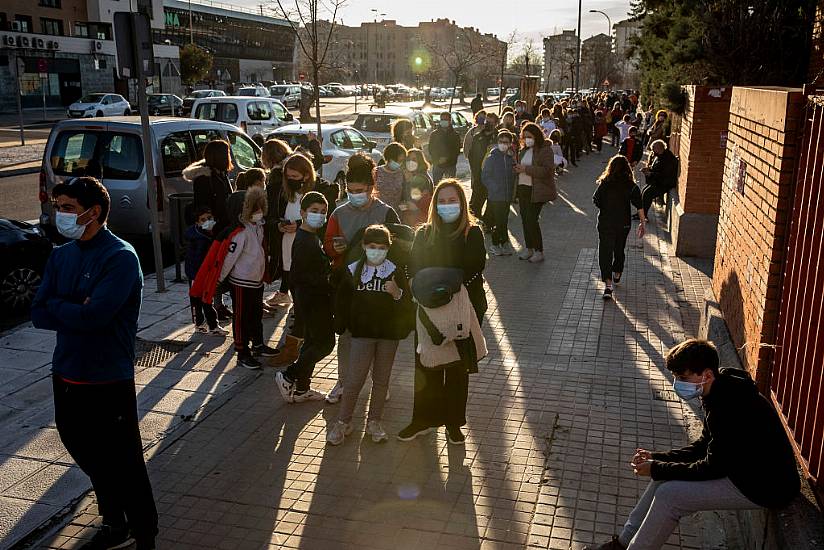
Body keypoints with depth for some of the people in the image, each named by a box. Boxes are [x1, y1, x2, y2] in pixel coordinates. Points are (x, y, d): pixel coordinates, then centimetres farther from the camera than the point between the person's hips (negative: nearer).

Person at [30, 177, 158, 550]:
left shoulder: (120, 257, -16)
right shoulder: (60, 255, 7)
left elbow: (94, 315, -25)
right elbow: (39, 315, 2)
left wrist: (57, 305, -7)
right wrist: (76, 312, -15)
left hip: (108, 380, -7)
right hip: (67, 375, 8)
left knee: (124, 464, 3)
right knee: (90, 457, 20)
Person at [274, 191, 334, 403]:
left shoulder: (313, 237, 12)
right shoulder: (304, 241, -20)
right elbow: (298, 276, -23)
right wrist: (327, 283, -18)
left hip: (316, 298, 10)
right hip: (313, 300, -10)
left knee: (313, 341, 16)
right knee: (325, 342, -5)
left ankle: (301, 388, 24)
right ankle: (288, 377, 3)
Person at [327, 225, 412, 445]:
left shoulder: (396, 272, -2)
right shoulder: (353, 271, -1)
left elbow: (407, 303, -3)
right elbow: (342, 300, 8)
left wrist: (397, 293, -23)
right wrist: (341, 326, 4)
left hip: (388, 334, 1)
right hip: (362, 332, -1)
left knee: (381, 379, 10)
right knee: (354, 379, -3)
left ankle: (374, 422, 24)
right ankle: (343, 422, 12)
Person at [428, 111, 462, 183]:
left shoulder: (455, 135, 4)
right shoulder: (434, 134, 6)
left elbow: (457, 150, 0)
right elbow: (431, 150, 5)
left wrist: (447, 158, -15)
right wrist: (438, 160, -12)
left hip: (450, 166, -1)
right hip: (437, 165, 1)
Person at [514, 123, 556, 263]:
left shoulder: (545, 150, -9)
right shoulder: (524, 150, 13)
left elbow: (547, 171, -20)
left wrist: (526, 169, -22)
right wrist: (518, 169, 1)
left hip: (536, 191, -7)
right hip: (523, 188, 7)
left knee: (532, 220, -9)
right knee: (525, 219, 10)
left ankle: (539, 251, 2)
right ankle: (528, 248, 23)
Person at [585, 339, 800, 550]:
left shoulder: (730, 405, -30)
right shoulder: (721, 393, 1)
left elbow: (713, 468, -24)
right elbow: (705, 444, 10)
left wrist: (657, 469, -15)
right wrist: (658, 458, 0)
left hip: (766, 486, -10)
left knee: (669, 495, -17)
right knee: (665, 474, 6)